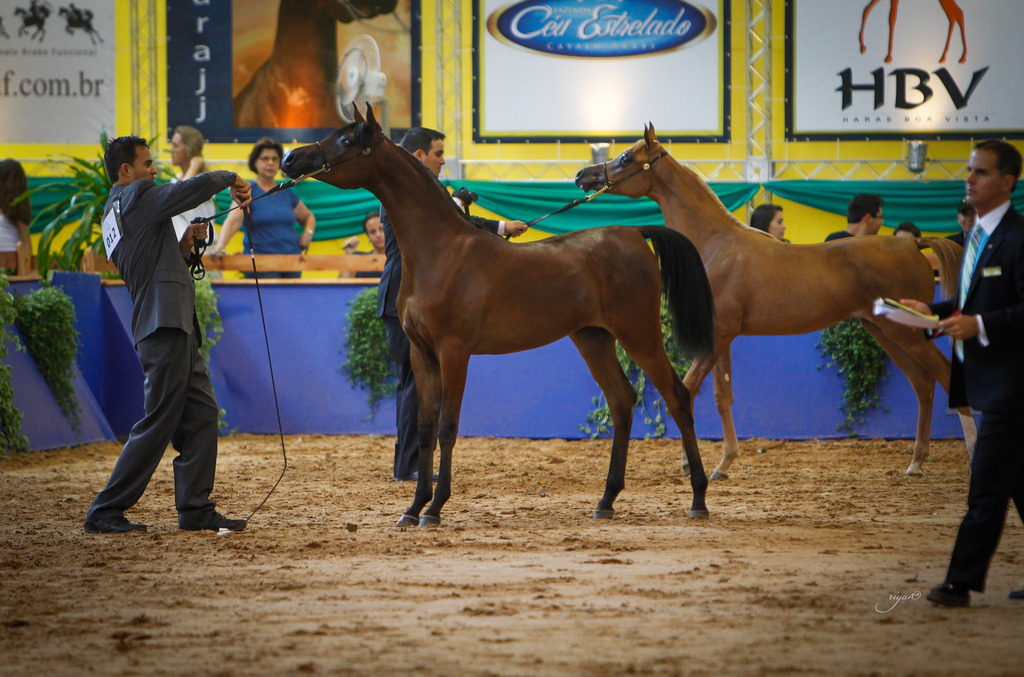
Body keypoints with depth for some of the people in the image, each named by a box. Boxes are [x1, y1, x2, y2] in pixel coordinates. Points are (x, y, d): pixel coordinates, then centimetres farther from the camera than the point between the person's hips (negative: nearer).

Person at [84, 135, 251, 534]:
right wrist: (230, 179, 5)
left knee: (201, 414, 9)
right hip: (165, 325, -10)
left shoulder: (114, 213, 21)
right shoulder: (138, 197, -8)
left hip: (176, 328, 10)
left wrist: (185, 242, 14)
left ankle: (195, 509, 9)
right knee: (159, 422, -8)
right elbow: (198, 188, -14)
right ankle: (105, 512, -3)